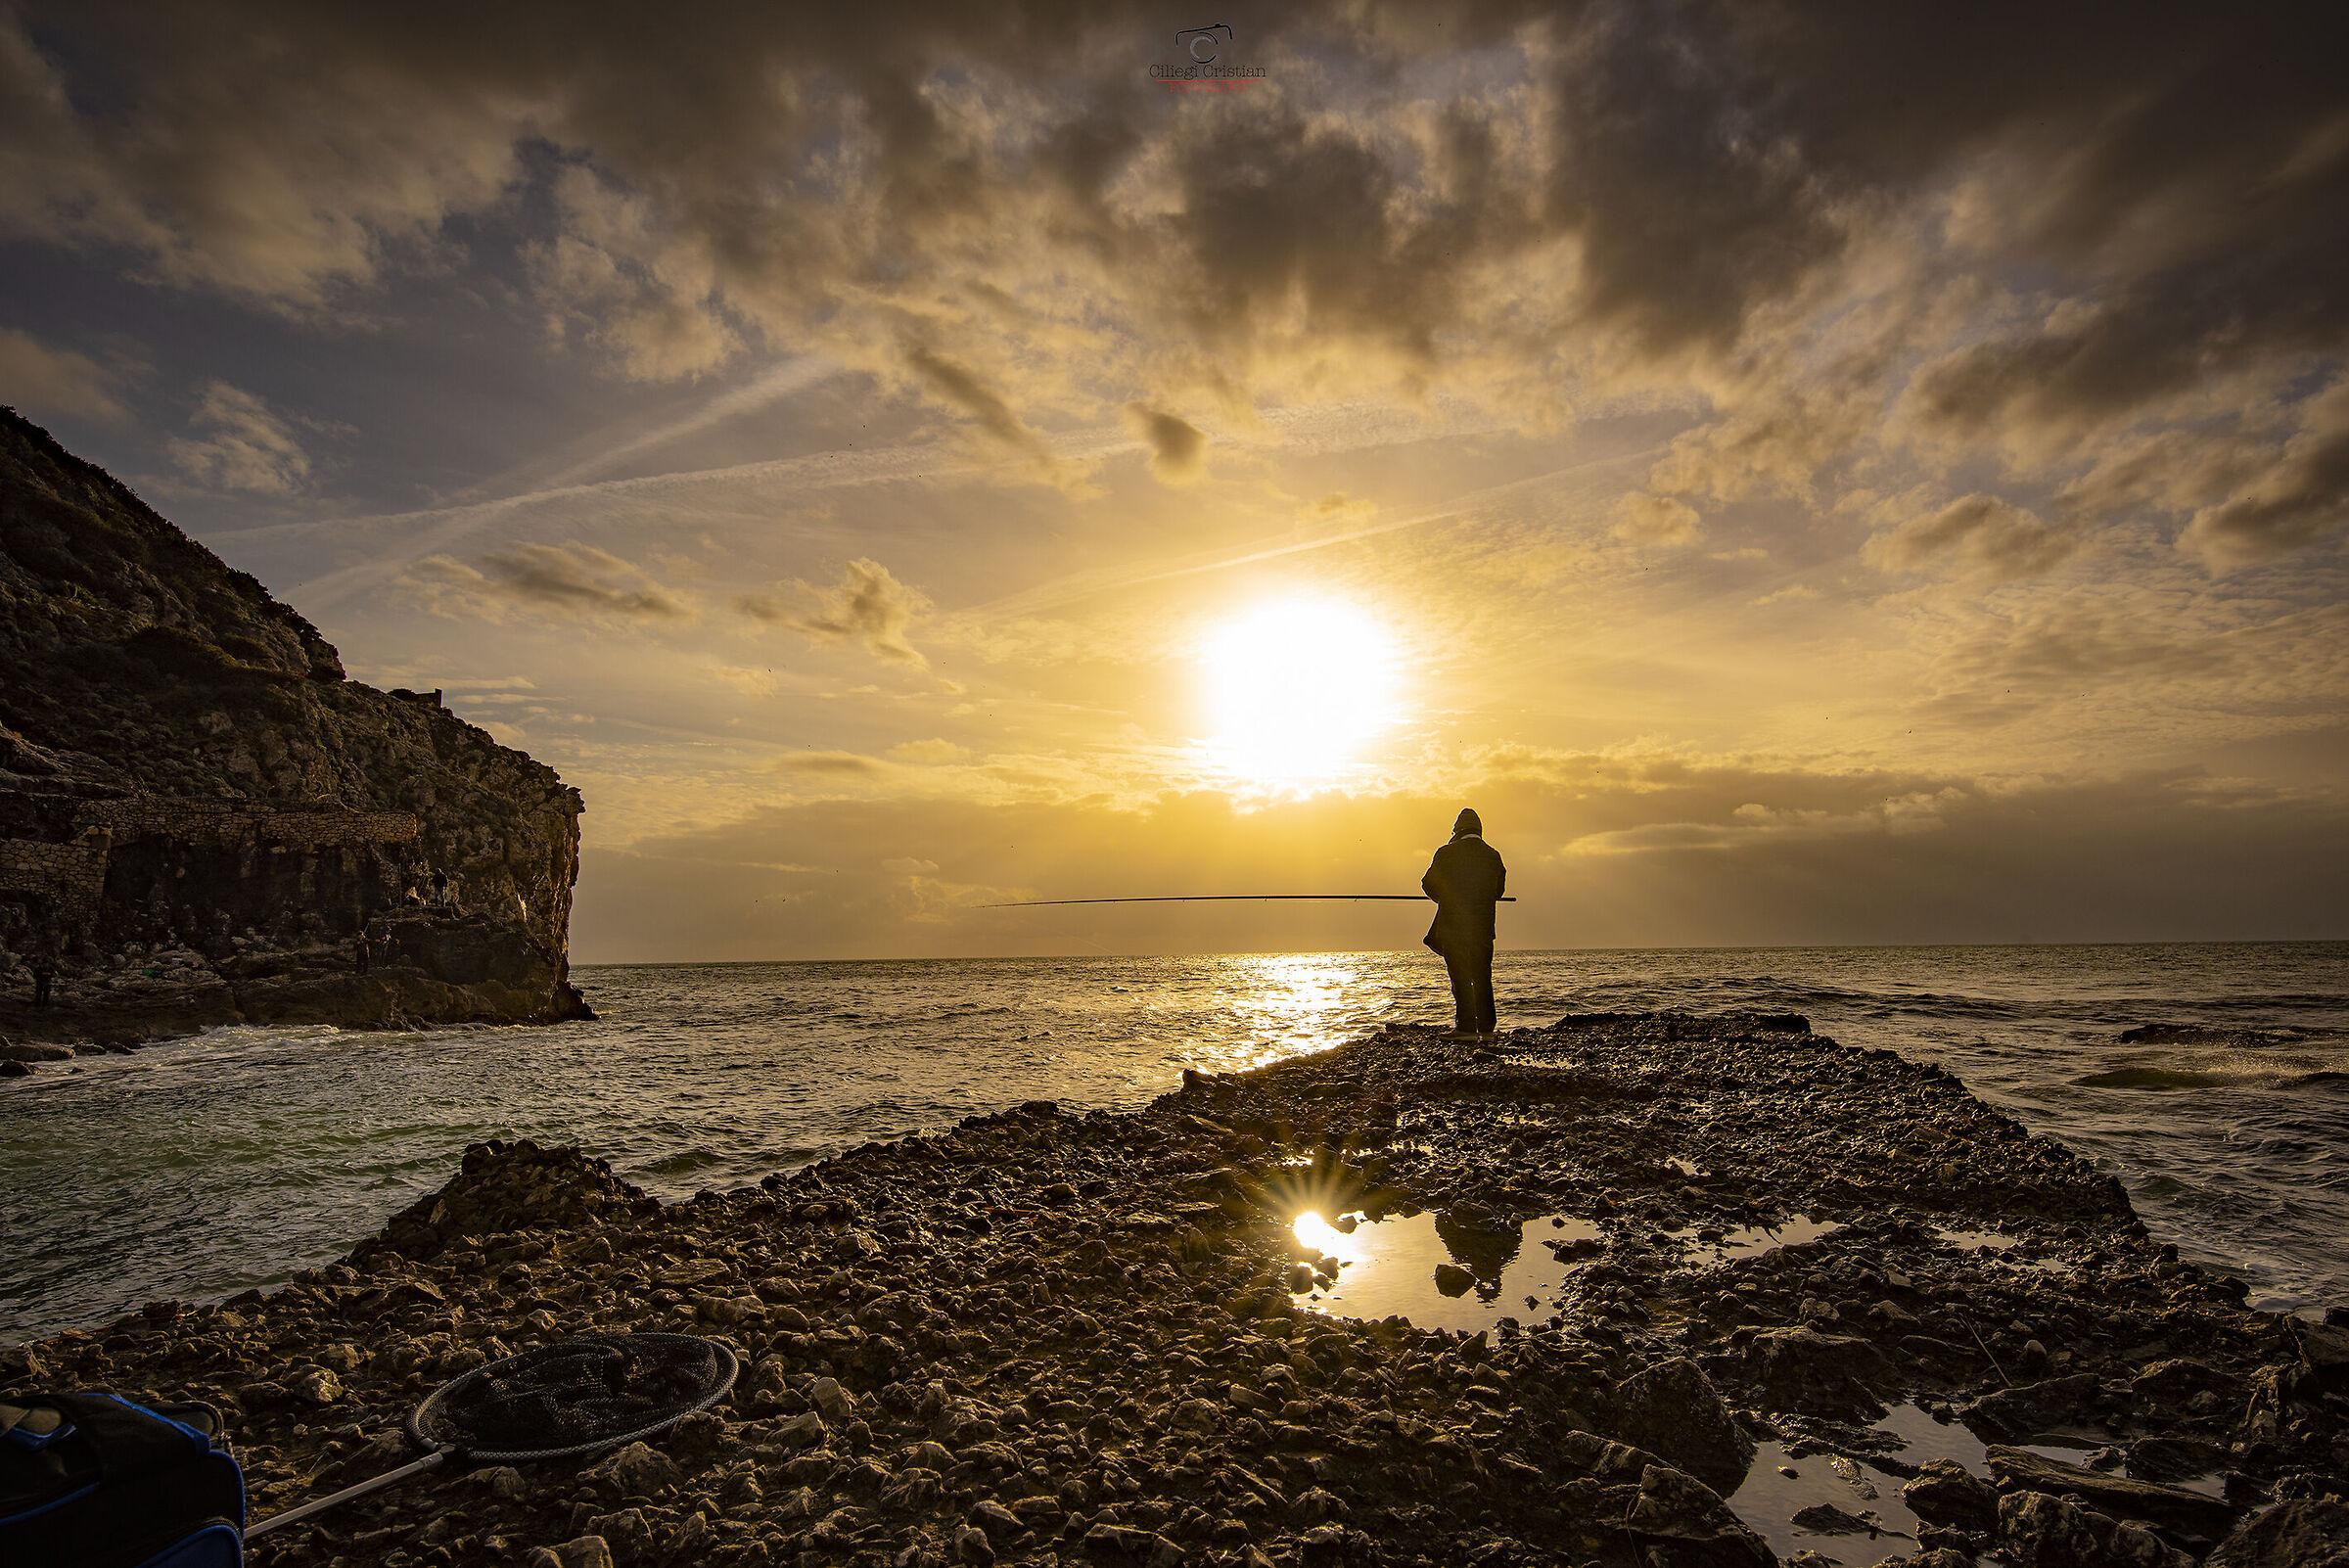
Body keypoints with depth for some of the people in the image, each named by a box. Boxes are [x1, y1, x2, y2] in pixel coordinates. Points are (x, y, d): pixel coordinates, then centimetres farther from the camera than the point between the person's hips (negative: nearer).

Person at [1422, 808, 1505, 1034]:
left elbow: (1428, 884, 1)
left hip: (1453, 926, -4)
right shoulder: (1493, 855, 5)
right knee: (1482, 978, 13)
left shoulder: (1446, 854, -7)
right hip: (1483, 928, 4)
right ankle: (1486, 1026, 15)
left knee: (1460, 979, 0)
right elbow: (1498, 890, 14)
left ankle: (1466, 1026, -2)